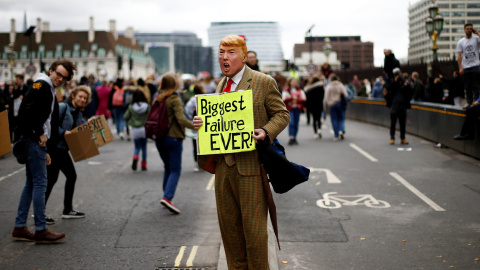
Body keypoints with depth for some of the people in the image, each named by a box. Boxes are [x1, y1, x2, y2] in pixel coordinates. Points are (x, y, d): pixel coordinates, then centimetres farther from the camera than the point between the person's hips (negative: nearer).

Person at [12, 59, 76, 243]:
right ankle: (41, 230, -3)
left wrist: (44, 151, 21)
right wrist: (40, 134, -15)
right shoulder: (41, 85, -9)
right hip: (34, 142, -10)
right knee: (40, 183, -7)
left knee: (31, 184, 12)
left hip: (37, 142, 10)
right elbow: (29, 110, -23)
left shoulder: (50, 91, 22)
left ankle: (19, 228, 18)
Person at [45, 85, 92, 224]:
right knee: (52, 178, -11)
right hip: (53, 147, -9)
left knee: (71, 176, 12)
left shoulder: (78, 113, 15)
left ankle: (68, 210, 24)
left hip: (63, 149, 9)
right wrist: (63, 132, -22)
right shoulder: (62, 107, -12)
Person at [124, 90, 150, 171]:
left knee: (137, 147, 12)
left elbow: (125, 117, -2)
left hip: (135, 130, 0)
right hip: (144, 129, 0)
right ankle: (144, 165, 15)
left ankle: (135, 158, -17)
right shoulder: (147, 106, -7)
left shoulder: (131, 107, -5)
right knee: (144, 147, 13)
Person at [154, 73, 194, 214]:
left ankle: (167, 196, 21)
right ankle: (167, 197, -18)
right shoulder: (175, 99, -12)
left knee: (167, 168, 20)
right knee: (175, 170, -3)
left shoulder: (157, 99, 7)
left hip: (159, 138, 6)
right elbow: (181, 119, -22)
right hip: (173, 138, -6)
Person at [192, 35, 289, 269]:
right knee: (228, 224, 12)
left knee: (253, 227, -1)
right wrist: (201, 122, 2)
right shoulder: (221, 85, 15)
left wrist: (266, 132, -19)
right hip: (223, 164, 6)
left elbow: (282, 114, 0)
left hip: (250, 165, -6)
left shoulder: (264, 82, -4)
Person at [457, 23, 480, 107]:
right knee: (468, 86, 8)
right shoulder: (460, 42, 9)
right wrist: (460, 68, -5)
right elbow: (459, 56, 4)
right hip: (465, 67, 2)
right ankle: (469, 102, 15)